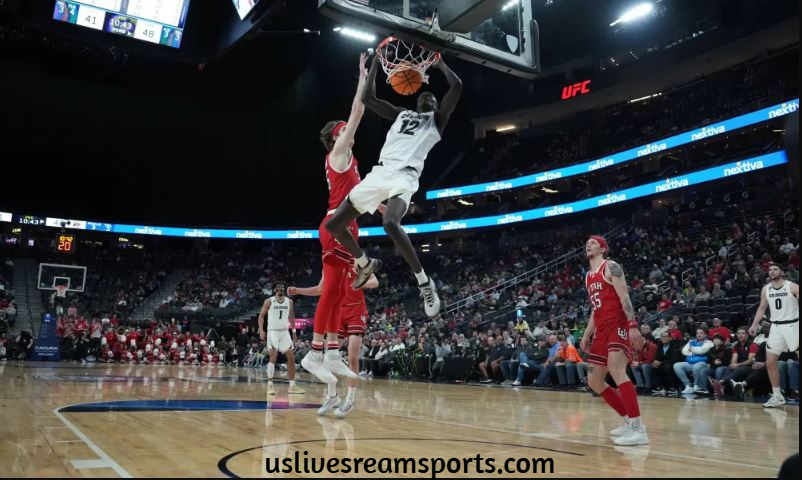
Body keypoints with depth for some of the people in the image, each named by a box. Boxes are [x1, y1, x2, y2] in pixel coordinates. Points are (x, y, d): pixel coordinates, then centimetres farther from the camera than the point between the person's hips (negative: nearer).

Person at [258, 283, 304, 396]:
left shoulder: (289, 301, 6)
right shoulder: (269, 301, -5)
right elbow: (261, 316, -3)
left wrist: (294, 332, 13)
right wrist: (261, 330, -15)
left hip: (285, 332, 5)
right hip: (273, 331, -4)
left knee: (291, 358, 2)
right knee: (273, 357, -15)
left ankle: (292, 385, 10)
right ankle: (270, 385, -9)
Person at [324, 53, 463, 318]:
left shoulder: (437, 119, 17)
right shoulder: (401, 114, 31)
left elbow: (457, 86, 6)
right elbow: (368, 98, 28)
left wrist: (440, 63, 21)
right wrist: (376, 63, 28)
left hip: (405, 174, -6)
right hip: (379, 172, 6)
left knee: (391, 223, -36)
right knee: (333, 224, 3)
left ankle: (425, 283, -20)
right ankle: (366, 264, 29)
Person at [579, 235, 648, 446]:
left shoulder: (611, 267, -3)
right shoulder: (588, 276, 22)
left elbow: (624, 297, -14)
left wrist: (633, 326, -25)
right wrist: (586, 335, 22)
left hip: (618, 326, -9)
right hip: (602, 330, 9)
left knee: (616, 369, -28)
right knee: (594, 381, 8)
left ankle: (638, 429, -28)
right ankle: (629, 420, 17)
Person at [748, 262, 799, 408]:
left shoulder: (793, 287, -8)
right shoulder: (766, 289, 7)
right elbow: (762, 308, 16)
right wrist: (754, 325, 6)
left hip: (792, 325, -5)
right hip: (776, 327, 5)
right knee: (770, 362, 2)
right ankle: (777, 396, 12)